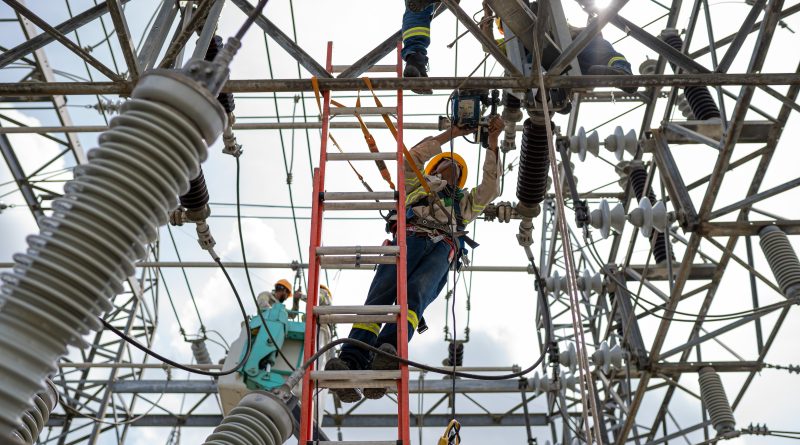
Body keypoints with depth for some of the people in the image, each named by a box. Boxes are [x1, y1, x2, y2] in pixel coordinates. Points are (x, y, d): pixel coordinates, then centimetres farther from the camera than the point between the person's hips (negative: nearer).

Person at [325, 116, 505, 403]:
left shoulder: (465, 203, 43)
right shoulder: (416, 186, 42)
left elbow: (491, 187, 30)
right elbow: (411, 158, 27)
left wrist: (492, 142, 26)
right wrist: (450, 134, 32)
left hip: (443, 250, 0)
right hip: (409, 238, 0)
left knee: (414, 294, -34)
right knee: (381, 294, -29)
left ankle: (387, 353, -62)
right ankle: (350, 361, -50)